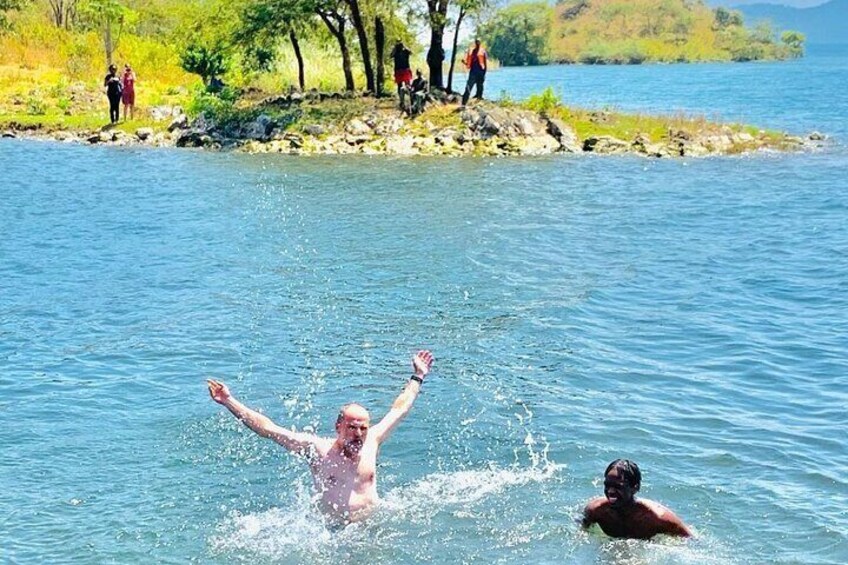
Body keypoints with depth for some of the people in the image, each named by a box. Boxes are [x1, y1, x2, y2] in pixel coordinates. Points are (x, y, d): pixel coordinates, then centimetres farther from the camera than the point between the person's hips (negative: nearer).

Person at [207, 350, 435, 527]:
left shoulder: (371, 441, 7)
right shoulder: (318, 448, -4)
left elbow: (399, 410, 23)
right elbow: (267, 428, -6)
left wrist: (418, 377, 33)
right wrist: (229, 402, -11)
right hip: (335, 532, -3)